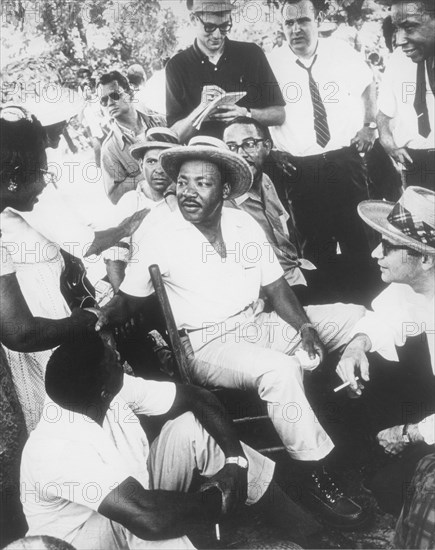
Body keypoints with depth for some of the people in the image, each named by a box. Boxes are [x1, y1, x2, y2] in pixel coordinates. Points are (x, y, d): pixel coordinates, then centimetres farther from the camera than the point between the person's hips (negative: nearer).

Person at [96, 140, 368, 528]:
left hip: (259, 323, 6)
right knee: (280, 370, -34)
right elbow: (129, 299, 2)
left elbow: (275, 287, 6)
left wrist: (304, 325, -10)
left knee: (357, 318, -2)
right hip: (207, 345, -5)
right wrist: (105, 316, -19)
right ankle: (317, 481, -17)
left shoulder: (245, 224, 4)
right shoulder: (160, 239, -6)